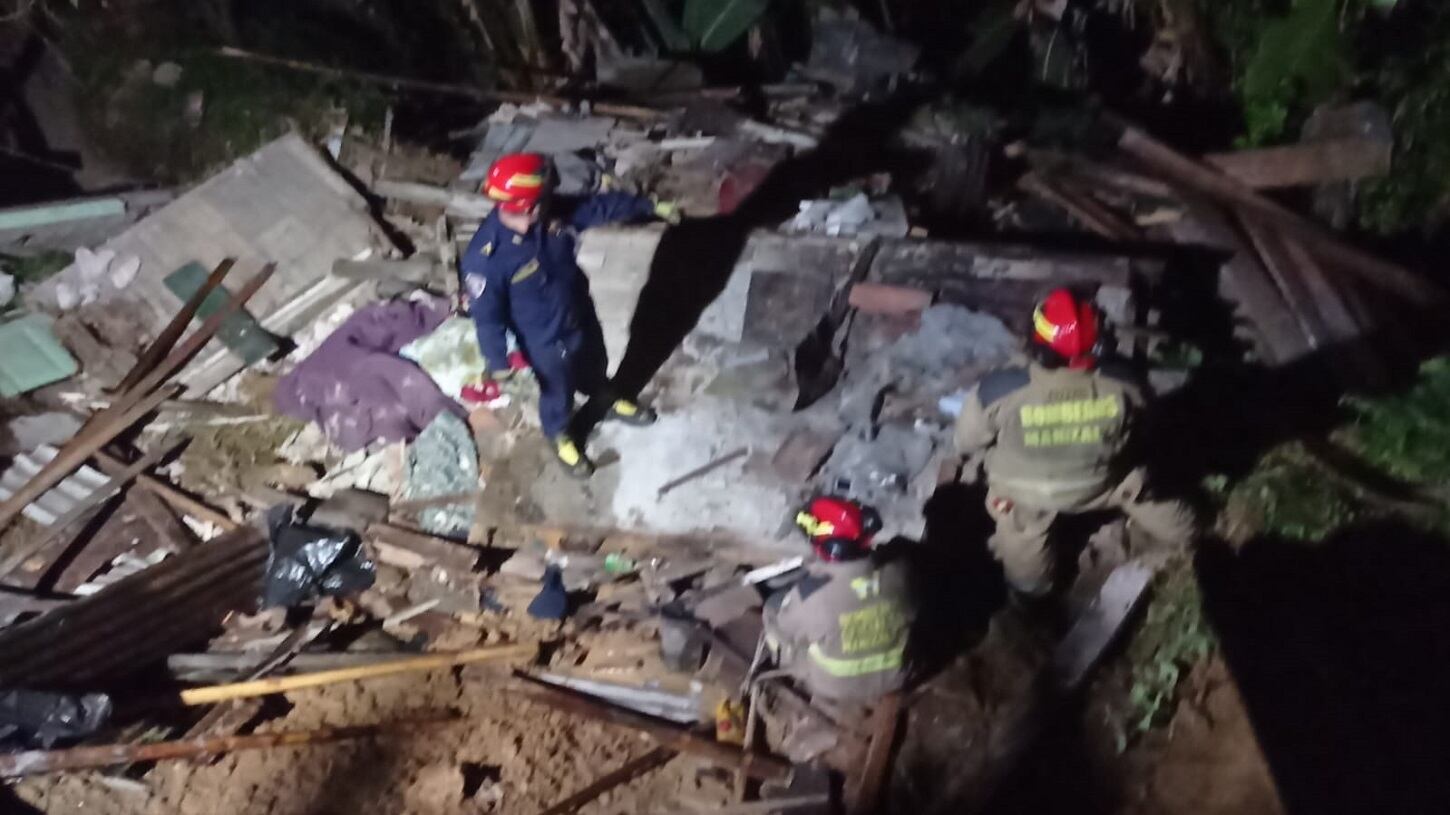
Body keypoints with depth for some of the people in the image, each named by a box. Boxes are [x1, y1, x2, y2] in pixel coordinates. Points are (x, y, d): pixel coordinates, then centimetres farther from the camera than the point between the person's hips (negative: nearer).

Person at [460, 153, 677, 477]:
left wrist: (649, 206, -2)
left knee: (594, 368, 33)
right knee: (557, 391, 23)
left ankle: (609, 403, 65)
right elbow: (486, 314, -26)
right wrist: (497, 362, -20)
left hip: (582, 318, 5)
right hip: (545, 340, -5)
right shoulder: (485, 257, -37)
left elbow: (600, 206, -8)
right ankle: (559, 436, 55)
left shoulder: (553, 214, -22)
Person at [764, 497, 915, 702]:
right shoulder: (896, 575, -22)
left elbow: (783, 629, -13)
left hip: (833, 687, -4)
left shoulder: (810, 593, -32)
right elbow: (909, 616, -1)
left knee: (773, 607, 15)